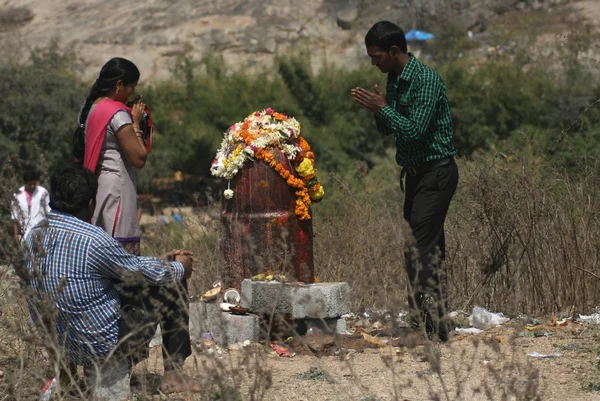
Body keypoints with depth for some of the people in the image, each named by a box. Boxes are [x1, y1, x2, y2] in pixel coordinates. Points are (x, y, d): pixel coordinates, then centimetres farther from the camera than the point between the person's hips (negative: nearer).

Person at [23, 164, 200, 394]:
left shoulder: (34, 237, -1)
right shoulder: (93, 241, -25)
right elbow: (144, 272, -9)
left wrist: (162, 260, 17)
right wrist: (180, 267, 12)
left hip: (61, 348, 8)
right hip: (105, 346, -8)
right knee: (173, 284, 9)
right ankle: (173, 374, 15)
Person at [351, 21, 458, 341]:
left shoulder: (426, 80, -18)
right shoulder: (394, 80, 10)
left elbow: (415, 131, -24)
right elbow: (388, 129, 18)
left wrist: (382, 108, -15)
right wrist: (374, 110, -1)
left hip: (436, 173, -9)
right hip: (415, 171, 9)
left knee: (421, 250, -12)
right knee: (429, 249, 11)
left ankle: (434, 330, -11)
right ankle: (421, 323, 15)